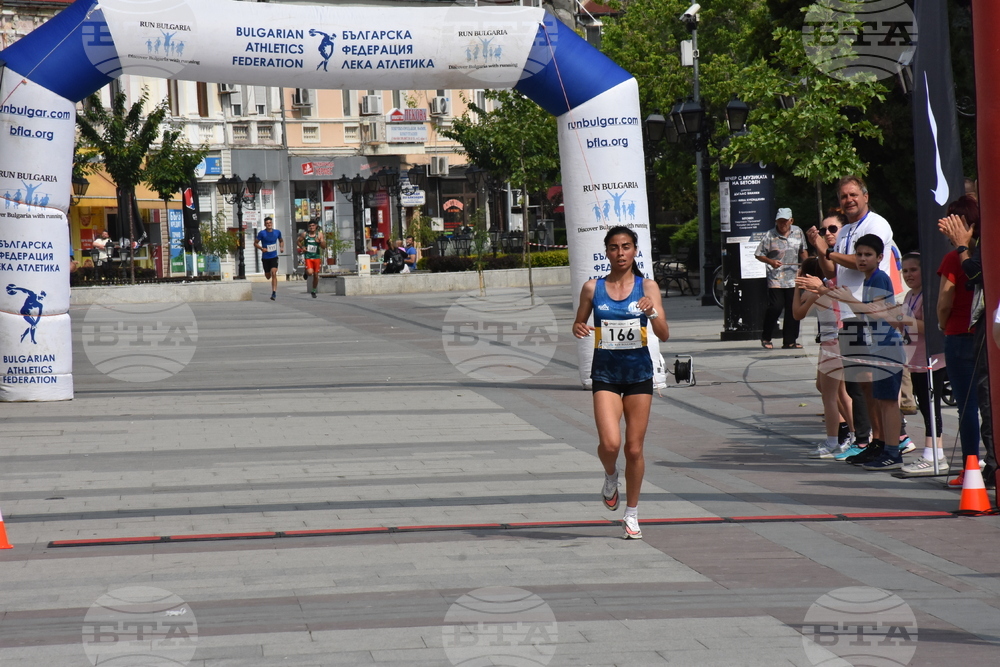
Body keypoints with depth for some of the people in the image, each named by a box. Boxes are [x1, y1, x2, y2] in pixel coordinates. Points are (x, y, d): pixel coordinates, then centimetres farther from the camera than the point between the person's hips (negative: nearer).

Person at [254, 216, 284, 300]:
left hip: (274, 257, 0)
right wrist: (261, 248, -19)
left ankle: (274, 292, -18)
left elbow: (281, 240, 21)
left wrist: (282, 247, 2)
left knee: (274, 273, -18)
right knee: (268, 276, 9)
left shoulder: (277, 232, 2)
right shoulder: (262, 233, -7)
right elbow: (255, 243, -2)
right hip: (265, 257, 0)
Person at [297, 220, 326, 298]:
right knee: (310, 272, -23)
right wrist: (302, 247, -4)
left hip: (317, 257, 2)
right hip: (308, 257, -2)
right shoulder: (304, 234, -1)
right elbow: (298, 242, 14)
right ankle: (306, 273, 14)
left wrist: (320, 241, -23)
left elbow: (324, 247, -4)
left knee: (316, 275, 7)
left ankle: (314, 291, 24)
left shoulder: (319, 234, -1)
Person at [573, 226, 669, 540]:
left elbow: (664, 335, -7)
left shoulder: (647, 287, -2)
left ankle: (632, 515, 21)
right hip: (606, 373, 0)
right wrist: (580, 328, -11)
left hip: (639, 373, 0)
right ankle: (610, 476, 19)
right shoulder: (593, 288, 1)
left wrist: (652, 312, -26)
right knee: (610, 443, -17)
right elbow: (578, 324, 13)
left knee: (634, 449, 4)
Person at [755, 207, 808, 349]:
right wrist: (770, 262, -15)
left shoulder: (798, 232, 8)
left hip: (793, 278, 4)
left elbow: (802, 251, 21)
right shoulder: (770, 235, -4)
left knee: (793, 310, 2)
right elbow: (758, 254, 0)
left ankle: (789, 341, 9)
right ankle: (765, 337, 8)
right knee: (776, 307, -12)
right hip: (775, 278, -4)